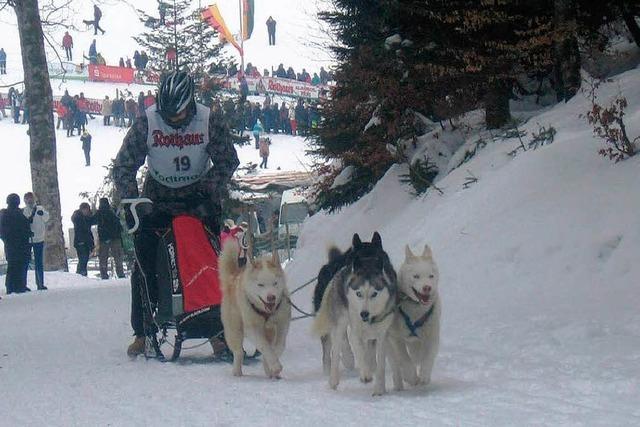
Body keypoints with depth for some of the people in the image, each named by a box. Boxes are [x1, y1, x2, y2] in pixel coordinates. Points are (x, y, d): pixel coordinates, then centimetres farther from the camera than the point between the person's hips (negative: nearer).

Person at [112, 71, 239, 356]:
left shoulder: (209, 122, -14)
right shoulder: (147, 123, -15)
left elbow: (227, 161, -7)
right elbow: (124, 166, -9)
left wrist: (209, 194, -20)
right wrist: (131, 203, -21)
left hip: (199, 200, 0)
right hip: (158, 201, 0)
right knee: (145, 266, -6)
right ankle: (142, 331, 1)